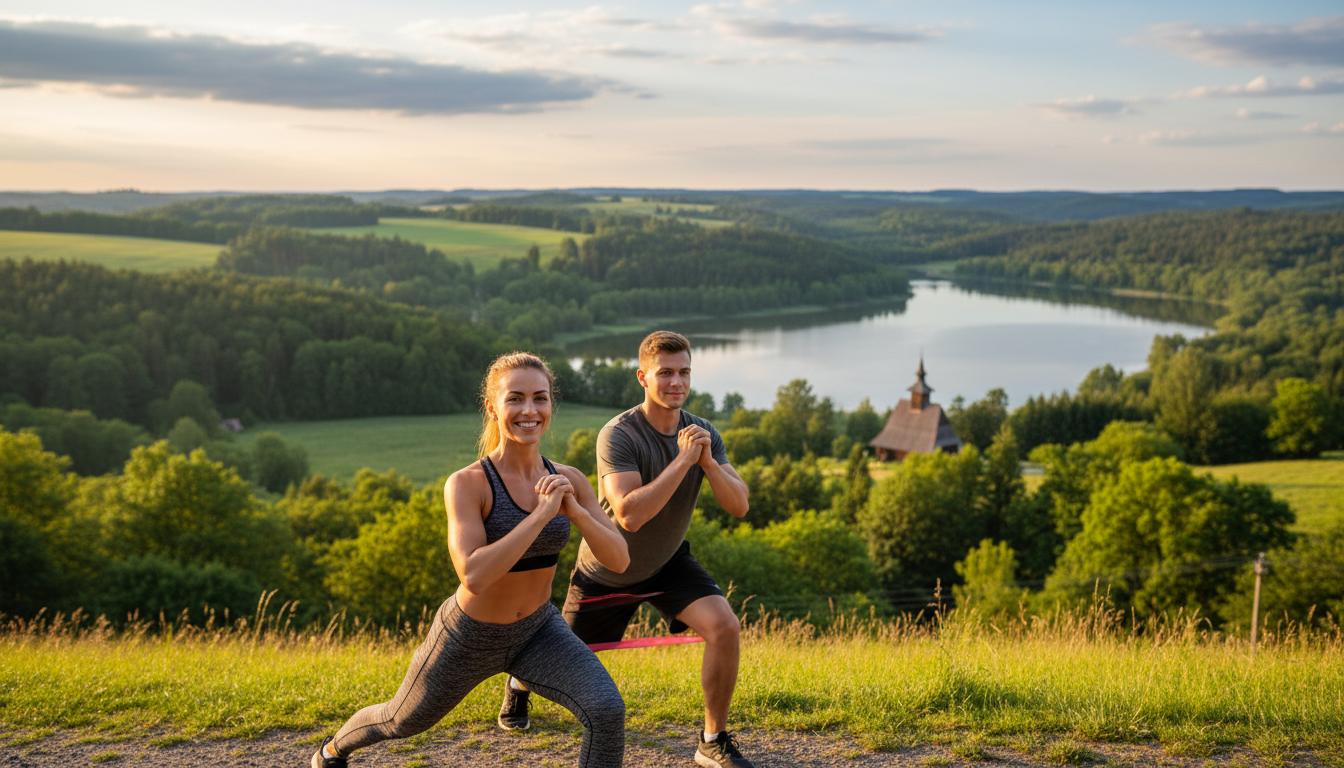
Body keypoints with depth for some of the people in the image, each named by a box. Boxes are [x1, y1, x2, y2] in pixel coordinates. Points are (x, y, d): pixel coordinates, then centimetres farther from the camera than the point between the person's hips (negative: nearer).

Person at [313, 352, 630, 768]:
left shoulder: (568, 480, -11)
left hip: (537, 631, 3)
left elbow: (619, 560, -13)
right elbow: (474, 576, -37)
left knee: (607, 711, -21)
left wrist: (573, 509, -29)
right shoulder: (466, 484, -26)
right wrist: (542, 513, -38)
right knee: (402, 720, 23)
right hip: (470, 636, -3)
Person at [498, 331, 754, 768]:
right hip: (606, 573, -3)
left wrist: (707, 460, -32)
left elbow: (739, 506, -16)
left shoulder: (703, 433, -11)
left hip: (668, 563, 4)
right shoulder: (618, 436, -29)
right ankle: (520, 681, 53)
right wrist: (684, 459, -39)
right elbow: (630, 515, -40)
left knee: (724, 627, -21)